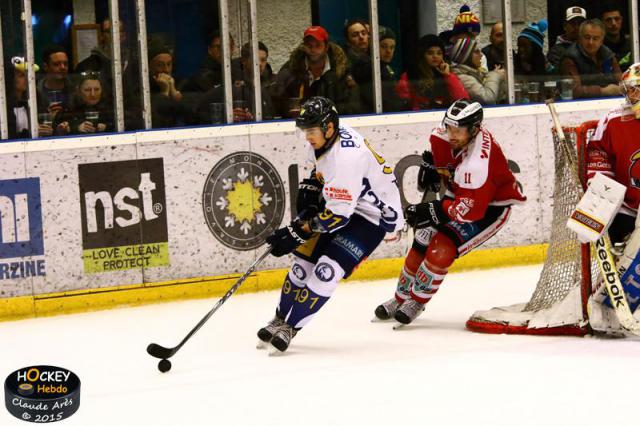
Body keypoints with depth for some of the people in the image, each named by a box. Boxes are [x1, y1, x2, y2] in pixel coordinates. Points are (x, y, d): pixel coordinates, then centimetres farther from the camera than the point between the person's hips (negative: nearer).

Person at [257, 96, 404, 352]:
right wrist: (310, 187, 3)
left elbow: (337, 215, -32)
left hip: (375, 214, -9)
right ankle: (281, 318, 18)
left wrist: (296, 233, -28)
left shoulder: (346, 157, -34)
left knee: (328, 269, -19)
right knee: (305, 257, 5)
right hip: (341, 202, 9)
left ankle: (290, 327, -11)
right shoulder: (324, 138, -6)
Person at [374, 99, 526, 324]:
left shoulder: (477, 162, -38)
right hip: (459, 196, 8)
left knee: (442, 249, -20)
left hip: (490, 207, -8)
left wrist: (433, 211, -37)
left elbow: (471, 209, -38)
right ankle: (401, 298, 19)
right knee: (421, 244, 4)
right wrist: (430, 163, 3)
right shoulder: (447, 132, -16)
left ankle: (417, 301, -1)